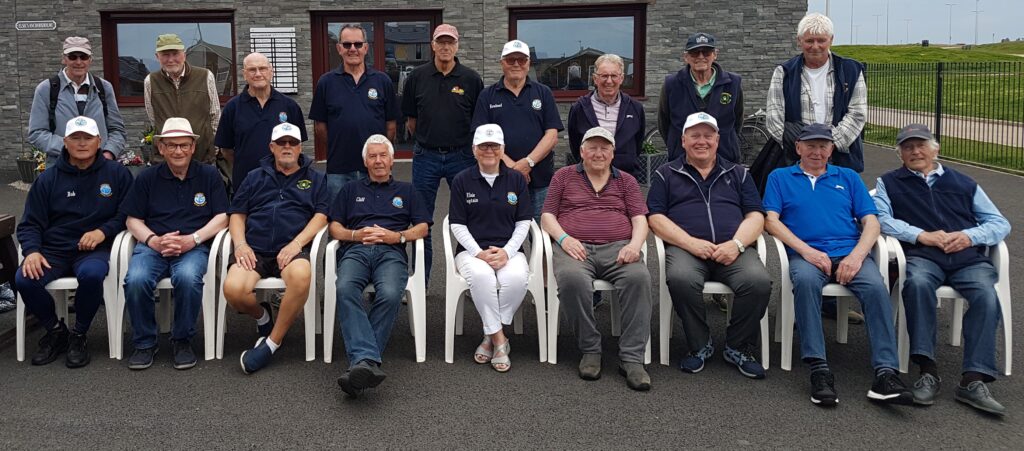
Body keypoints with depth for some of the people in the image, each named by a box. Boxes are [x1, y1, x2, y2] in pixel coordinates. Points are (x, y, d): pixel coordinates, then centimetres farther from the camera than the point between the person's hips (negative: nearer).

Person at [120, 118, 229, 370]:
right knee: (136, 280, -30)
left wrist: (193, 239, -11)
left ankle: (182, 340, -11)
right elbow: (133, 220, 13)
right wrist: (153, 241, -8)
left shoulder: (209, 175, 11)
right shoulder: (148, 178, 15)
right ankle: (144, 343, -7)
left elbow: (222, 217, 4)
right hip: (153, 245, 2)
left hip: (194, 246, -2)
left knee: (188, 277, -36)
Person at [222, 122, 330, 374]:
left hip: (292, 250, -2)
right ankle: (262, 317, 7)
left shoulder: (315, 179, 19)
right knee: (233, 290, -30)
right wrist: (240, 244, -2)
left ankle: (272, 342, -20)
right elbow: (237, 214, 19)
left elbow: (321, 215, 6)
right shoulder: (256, 177, 25)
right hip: (254, 250, 2)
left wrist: (296, 243, -10)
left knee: (301, 276, -39)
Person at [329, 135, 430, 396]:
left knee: (390, 295, -37)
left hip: (391, 252, 0)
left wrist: (397, 236, -1)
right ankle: (368, 361, -50)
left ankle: (360, 361, -39)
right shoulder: (351, 189, 32)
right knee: (345, 290, -37)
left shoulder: (406, 190, 30)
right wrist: (355, 235, 1)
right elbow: (334, 227, 22)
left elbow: (423, 227, 18)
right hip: (355, 250, 1)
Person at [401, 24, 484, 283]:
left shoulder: (471, 79, 1)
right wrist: (426, 139, 11)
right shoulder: (417, 77, 4)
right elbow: (411, 120, 12)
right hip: (425, 156, 1)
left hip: (461, 155, -1)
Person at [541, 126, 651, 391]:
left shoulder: (626, 181, 23)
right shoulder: (564, 176, 20)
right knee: (572, 279, -37)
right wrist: (563, 237, -8)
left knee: (639, 278, -33)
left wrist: (635, 244, -10)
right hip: (575, 247, -1)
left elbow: (640, 219, 13)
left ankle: (632, 358, -29)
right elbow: (547, 216, 13)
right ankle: (590, 350, -20)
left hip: (617, 248, 1)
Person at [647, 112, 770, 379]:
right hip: (685, 247, -1)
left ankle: (738, 348, -6)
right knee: (681, 278, -35)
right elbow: (655, 217, 5)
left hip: (732, 250, 2)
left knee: (759, 281, -29)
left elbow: (755, 216, 13)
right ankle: (699, 346, -11)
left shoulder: (738, 174, 23)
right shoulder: (667, 174, 17)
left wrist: (737, 243, -8)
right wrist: (691, 243, -11)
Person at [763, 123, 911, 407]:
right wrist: (806, 251, -10)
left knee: (876, 287, -30)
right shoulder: (780, 178, 19)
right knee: (805, 280, -37)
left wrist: (857, 255, -7)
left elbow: (871, 222, 13)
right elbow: (771, 220, 4)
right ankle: (818, 370, -37)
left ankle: (886, 373, -32)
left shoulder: (848, 178, 24)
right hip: (806, 254, -2)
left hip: (850, 253, 2)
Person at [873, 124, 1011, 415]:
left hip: (968, 257, 2)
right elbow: (880, 218, 3)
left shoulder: (963, 183, 27)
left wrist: (970, 236, -3)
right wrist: (922, 235, -10)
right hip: (921, 256, -2)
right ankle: (927, 370, -32)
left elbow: (1000, 223, 19)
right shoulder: (889, 183, 22)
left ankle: (973, 380, -30)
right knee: (918, 283, -36)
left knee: (986, 295, -29)